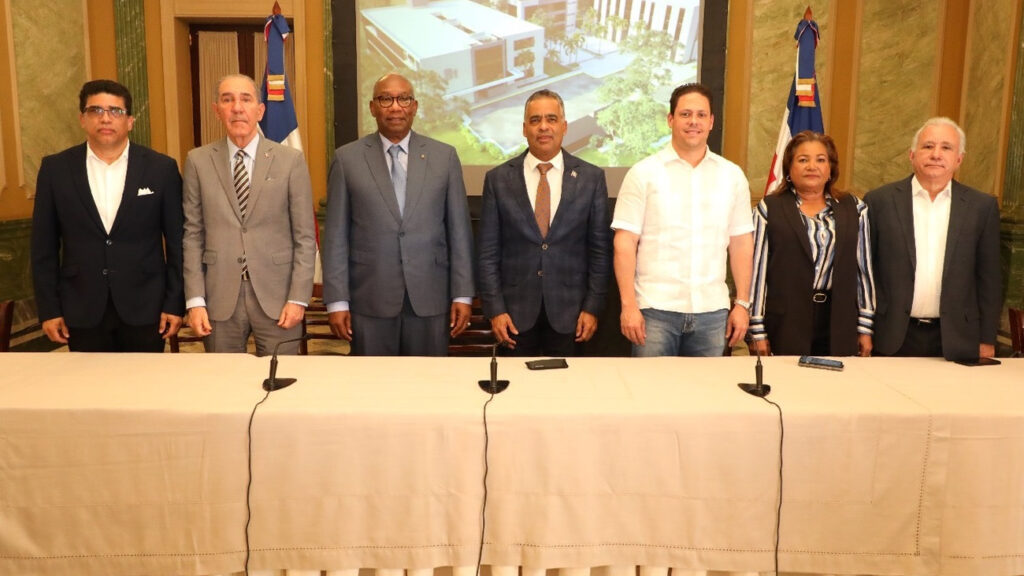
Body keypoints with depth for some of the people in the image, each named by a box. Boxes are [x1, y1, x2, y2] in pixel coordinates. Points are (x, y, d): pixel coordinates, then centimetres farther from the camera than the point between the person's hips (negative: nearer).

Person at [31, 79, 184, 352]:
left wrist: (175, 304, -2)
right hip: (82, 312, 1)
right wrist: (49, 309, 2)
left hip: (144, 308, -1)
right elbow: (44, 246, 5)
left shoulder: (161, 168, -2)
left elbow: (177, 241, 0)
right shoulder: (56, 169, 2)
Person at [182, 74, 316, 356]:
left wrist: (298, 299, -6)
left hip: (276, 296, -1)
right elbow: (193, 235, 5)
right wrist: (195, 300, -1)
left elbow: (305, 237, -1)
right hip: (219, 300, 1)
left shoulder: (291, 160, -1)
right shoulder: (198, 161, 4)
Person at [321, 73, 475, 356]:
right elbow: (336, 235, 1)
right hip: (370, 301, 0)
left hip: (430, 299, 1)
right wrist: (337, 301, -3)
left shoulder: (444, 156, 5)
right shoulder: (347, 158, 3)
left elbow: (459, 230, 4)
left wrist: (463, 294, 0)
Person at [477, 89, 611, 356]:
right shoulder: (498, 179, 1)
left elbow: (600, 248, 2)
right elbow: (488, 251, 1)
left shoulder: (591, 177, 1)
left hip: (569, 309, 0)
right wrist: (495, 309, -4)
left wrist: (593, 306, -2)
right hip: (516, 310, 0)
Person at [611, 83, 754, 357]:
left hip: (712, 312, 3)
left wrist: (743, 303, 6)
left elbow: (741, 243, 9)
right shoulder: (643, 173, -1)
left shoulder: (732, 175, 7)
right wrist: (629, 305, -10)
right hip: (655, 310, -2)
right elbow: (625, 242, -5)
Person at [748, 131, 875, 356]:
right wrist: (758, 330, -3)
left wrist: (865, 327, 8)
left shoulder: (853, 209, 10)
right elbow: (757, 270, -1)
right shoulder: (769, 209, 1)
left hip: (839, 326, 3)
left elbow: (863, 268, 10)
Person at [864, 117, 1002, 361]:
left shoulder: (983, 207, 3)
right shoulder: (879, 201, -1)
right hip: (892, 338, -1)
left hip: (955, 340, 1)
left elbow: (989, 278, 6)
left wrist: (987, 340, 5)